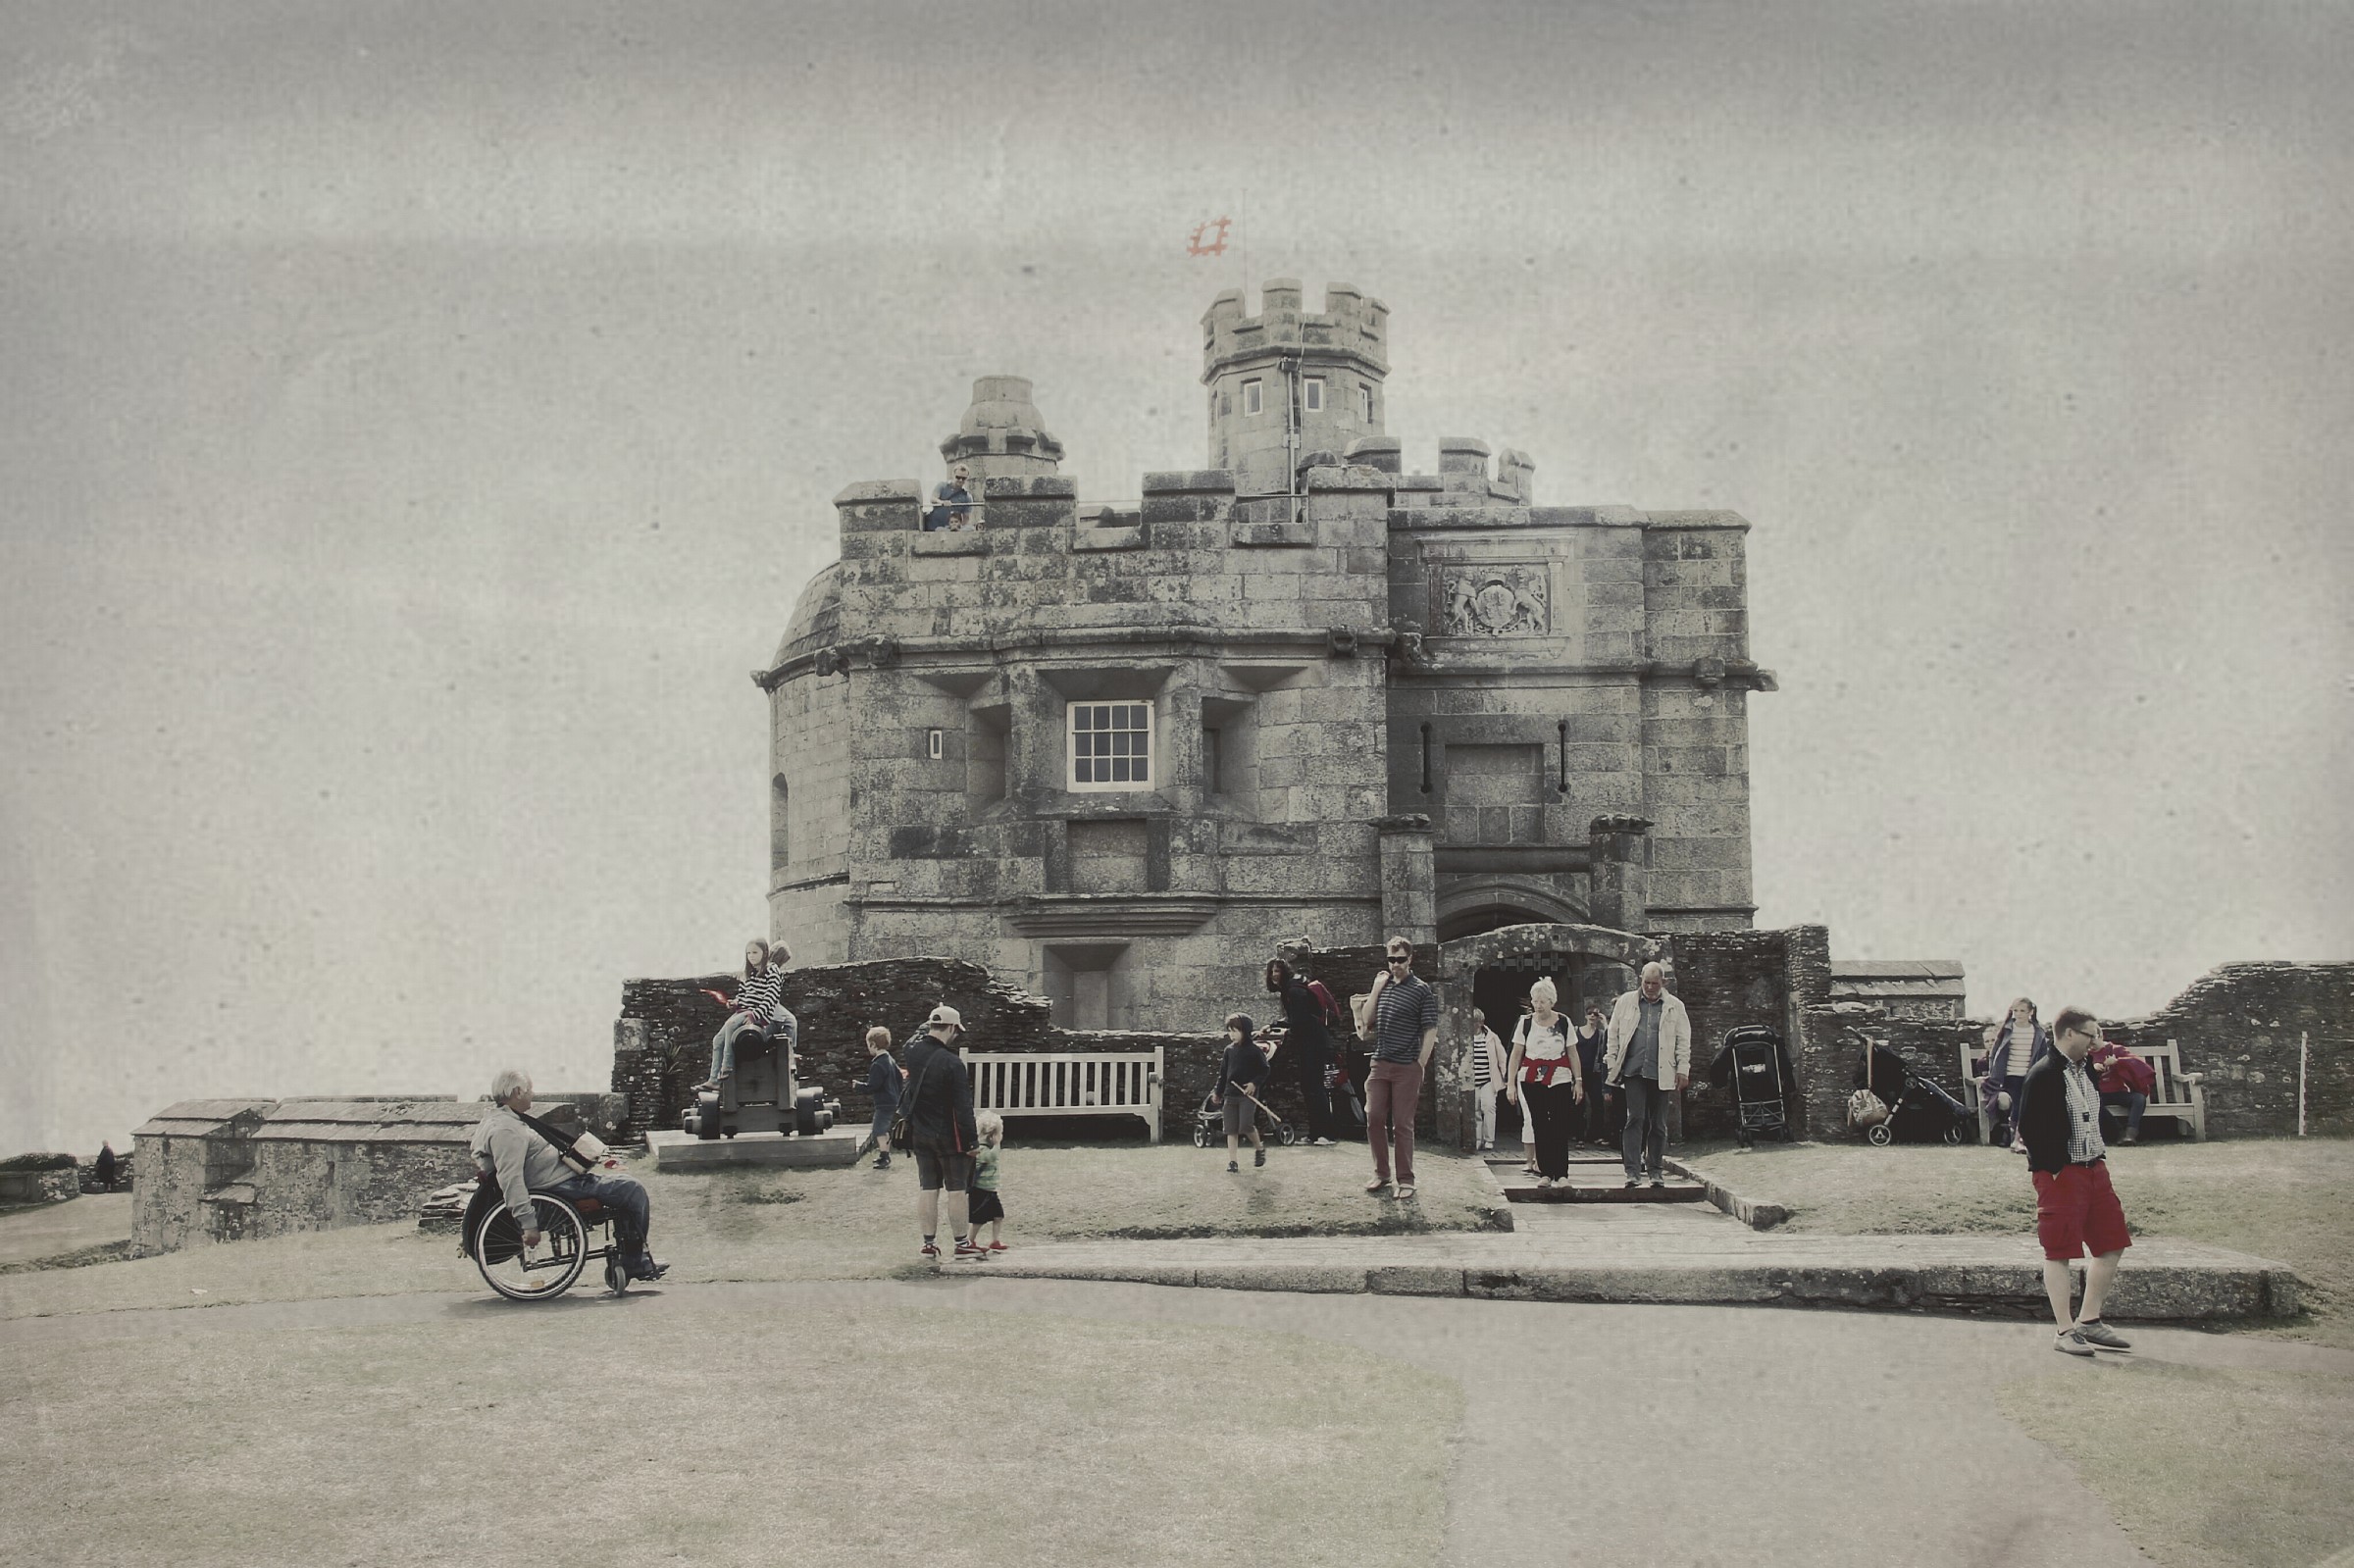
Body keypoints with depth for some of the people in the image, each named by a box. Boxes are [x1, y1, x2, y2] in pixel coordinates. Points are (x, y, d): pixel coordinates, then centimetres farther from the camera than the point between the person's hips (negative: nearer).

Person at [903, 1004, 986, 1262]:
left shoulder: (913, 1053, -2)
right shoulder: (951, 1062, -22)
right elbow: (963, 1106, -20)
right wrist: (972, 1139, -15)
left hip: (921, 1134, 6)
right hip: (949, 1136, -6)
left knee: (927, 1188, 10)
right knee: (957, 1190, 3)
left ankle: (929, 1244, 13)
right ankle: (963, 1245, 8)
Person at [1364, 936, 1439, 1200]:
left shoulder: (1422, 990, -5)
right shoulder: (1383, 985, 10)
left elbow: (1430, 1031, -6)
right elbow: (1368, 1021, 10)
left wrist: (1420, 1066, -10)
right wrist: (1376, 991, -3)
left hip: (1407, 1068, -5)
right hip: (1380, 1064, 5)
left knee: (1402, 1125, -1)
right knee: (1373, 1118, 3)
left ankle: (1406, 1180, 7)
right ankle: (1381, 1173, 16)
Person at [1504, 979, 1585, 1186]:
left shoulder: (1563, 1023, 4)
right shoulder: (1526, 1023, 5)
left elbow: (1573, 1054, 8)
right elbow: (1516, 1055, 5)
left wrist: (1578, 1081, 4)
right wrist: (1510, 1083, 0)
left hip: (1559, 1079, -1)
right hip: (1532, 1080, 1)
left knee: (1560, 1126, -7)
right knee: (1539, 1126, 1)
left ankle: (1561, 1174, -4)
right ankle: (1545, 1173, 6)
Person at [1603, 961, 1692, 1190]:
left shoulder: (1675, 1006, 7)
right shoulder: (1626, 1002, 8)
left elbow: (1683, 1040, 7)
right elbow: (1614, 1034, 9)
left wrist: (1683, 1070, 0)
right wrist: (1612, 1064, 3)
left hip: (1661, 1073, 1)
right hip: (1633, 1071, -1)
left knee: (1658, 1124, 6)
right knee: (1635, 1119, -8)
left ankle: (1656, 1170, 16)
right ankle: (1633, 1171, -8)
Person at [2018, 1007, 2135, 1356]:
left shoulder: (2086, 1071, 12)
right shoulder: (2043, 1074, -15)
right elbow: (2029, 1129, -18)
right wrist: (2053, 1170, -17)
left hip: (2094, 1170, 9)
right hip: (2060, 1174, -9)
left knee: (2112, 1245, 10)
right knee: (2059, 1252, -2)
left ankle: (2089, 1321, 20)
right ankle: (2065, 1331, 3)